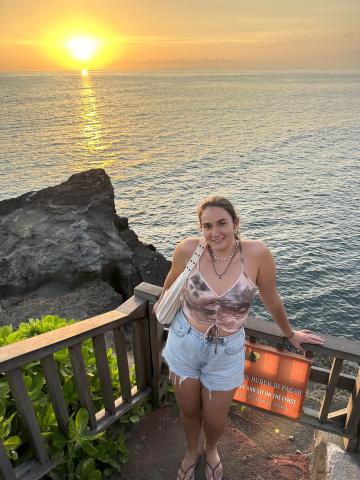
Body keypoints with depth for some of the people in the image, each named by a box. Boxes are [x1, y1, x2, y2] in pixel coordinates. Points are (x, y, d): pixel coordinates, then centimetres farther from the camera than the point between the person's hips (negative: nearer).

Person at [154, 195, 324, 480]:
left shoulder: (257, 254, -23)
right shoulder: (188, 250, -21)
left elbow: (272, 300, -6)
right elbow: (173, 280, 3)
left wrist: (290, 334, 9)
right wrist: (162, 305, 20)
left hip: (227, 351, 0)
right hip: (184, 343, 1)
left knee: (215, 419, 18)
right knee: (188, 410, 22)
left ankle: (211, 451, 57)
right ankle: (193, 451, 58)